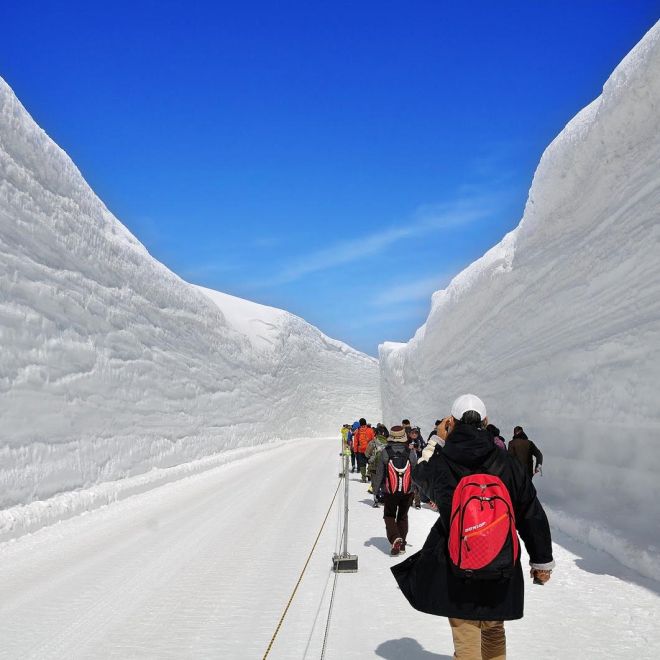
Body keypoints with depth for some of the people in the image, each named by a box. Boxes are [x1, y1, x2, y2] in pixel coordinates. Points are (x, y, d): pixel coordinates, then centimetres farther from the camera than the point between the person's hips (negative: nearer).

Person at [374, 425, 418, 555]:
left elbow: (379, 473, -6)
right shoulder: (411, 453, -9)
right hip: (407, 491, 2)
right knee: (403, 516, 19)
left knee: (389, 516, 12)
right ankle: (402, 544, 23)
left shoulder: (385, 452, -13)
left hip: (390, 492, -2)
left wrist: (375, 488, 6)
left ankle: (395, 538, -11)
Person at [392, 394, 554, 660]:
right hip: (502, 574, 2)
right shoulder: (506, 463, -7)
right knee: (494, 632, 24)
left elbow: (421, 474, 16)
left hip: (457, 573, -2)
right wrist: (542, 561, 9)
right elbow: (532, 514, -1)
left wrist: (435, 441, 23)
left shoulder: (441, 464, -10)